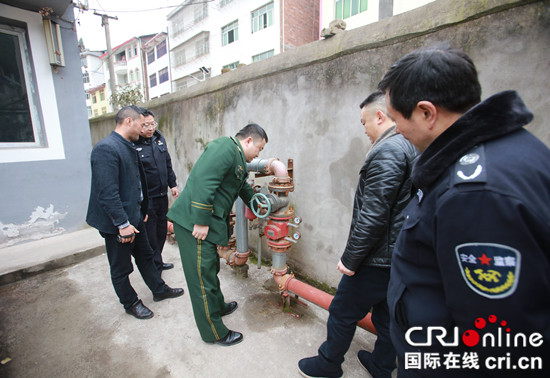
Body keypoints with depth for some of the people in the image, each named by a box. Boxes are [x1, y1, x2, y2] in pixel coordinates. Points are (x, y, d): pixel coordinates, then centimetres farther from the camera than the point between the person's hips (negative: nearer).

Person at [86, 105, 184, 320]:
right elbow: (107, 192, -26)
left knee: (145, 256, 22)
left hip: (134, 216, 9)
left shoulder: (129, 147, 10)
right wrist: (123, 224, -24)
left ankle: (159, 290, 39)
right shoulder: (106, 148, -21)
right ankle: (131, 304, 32)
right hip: (116, 223, -9)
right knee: (121, 268, 12)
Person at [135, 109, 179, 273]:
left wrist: (173, 184, 14)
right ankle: (155, 268, 23)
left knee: (161, 230, 19)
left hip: (162, 195, 7)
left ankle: (158, 262, 38)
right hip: (146, 198, -7)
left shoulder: (159, 138, 6)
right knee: (150, 235, 5)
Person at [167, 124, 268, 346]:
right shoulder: (225, 147, -15)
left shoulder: (239, 160, 19)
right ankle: (214, 333, 18)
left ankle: (218, 307, 46)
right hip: (194, 223, -11)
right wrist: (201, 221, -24)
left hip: (207, 223, 11)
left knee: (211, 270, 25)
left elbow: (245, 190, 32)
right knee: (202, 277, 3)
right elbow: (203, 182, -26)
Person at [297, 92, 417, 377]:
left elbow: (372, 217, -26)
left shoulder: (387, 150, -21)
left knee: (342, 314, 11)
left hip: (377, 258, -9)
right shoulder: (411, 147, 9)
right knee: (386, 315, 24)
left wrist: (350, 258, -16)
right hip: (398, 256, 9)